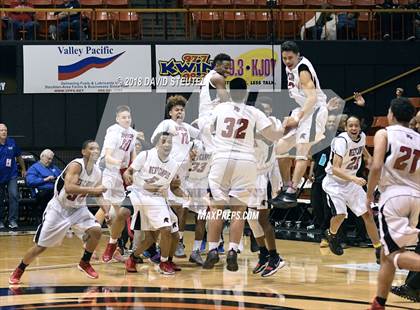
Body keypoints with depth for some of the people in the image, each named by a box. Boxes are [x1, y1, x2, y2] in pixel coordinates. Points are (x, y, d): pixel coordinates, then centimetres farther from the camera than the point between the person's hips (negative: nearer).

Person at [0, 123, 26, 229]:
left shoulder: (12, 143, 0)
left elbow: (18, 157, 13)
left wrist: (23, 169, 21)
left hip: (11, 175, 0)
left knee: (13, 196, -14)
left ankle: (13, 221, -12)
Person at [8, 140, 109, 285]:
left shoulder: (97, 173, -4)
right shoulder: (76, 165, -25)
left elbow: (98, 194, 11)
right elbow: (69, 188, -40)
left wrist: (107, 211, -5)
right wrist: (92, 189, -41)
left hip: (78, 208, 6)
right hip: (58, 208, -6)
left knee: (96, 231, -15)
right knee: (40, 246, -4)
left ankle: (85, 263, 8)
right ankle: (18, 271, 16)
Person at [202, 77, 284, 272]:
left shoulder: (220, 108, 9)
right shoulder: (254, 113, 5)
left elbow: (209, 129, 26)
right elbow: (273, 135, 3)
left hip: (222, 160, 0)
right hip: (245, 162, 0)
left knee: (216, 207, 7)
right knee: (238, 210, 3)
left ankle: (213, 250, -1)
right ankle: (232, 252, -7)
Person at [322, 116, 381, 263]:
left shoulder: (362, 137, -4)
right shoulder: (341, 141, -27)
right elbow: (335, 169, -34)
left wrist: (368, 157, 14)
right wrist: (354, 178, -45)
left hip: (351, 183, 6)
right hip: (334, 183, -6)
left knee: (368, 214, 0)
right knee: (340, 214, -22)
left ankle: (379, 251, 8)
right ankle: (331, 234, 12)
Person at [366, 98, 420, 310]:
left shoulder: (384, 134, 0)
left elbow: (376, 167, -12)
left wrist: (369, 195, -1)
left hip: (393, 196, -6)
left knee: (394, 254, -8)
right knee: (387, 253, 16)